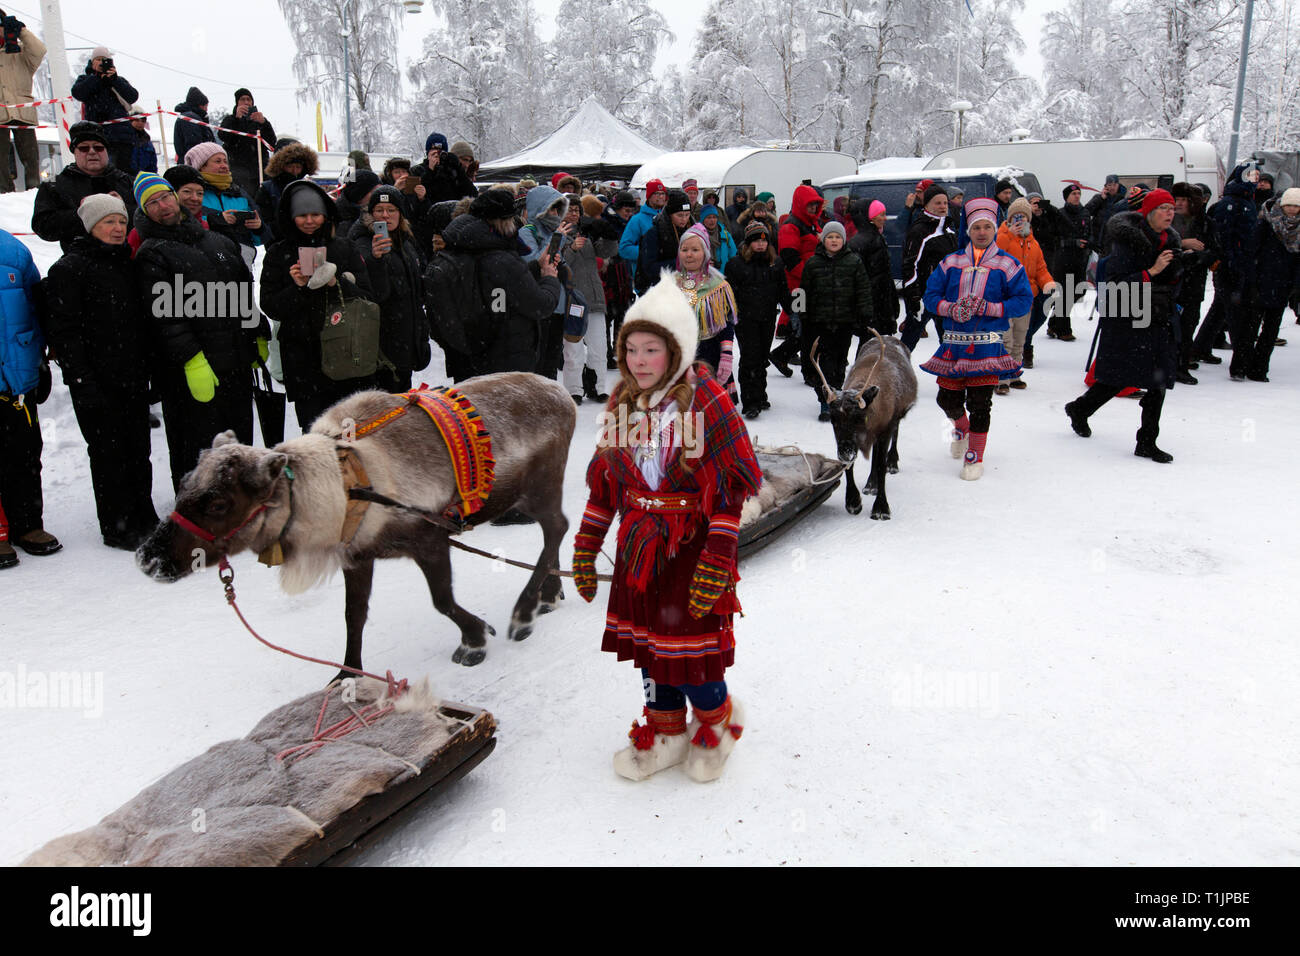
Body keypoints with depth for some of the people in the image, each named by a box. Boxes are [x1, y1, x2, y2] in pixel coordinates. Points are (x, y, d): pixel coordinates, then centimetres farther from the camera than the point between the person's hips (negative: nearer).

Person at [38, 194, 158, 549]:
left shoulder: (127, 264, 14)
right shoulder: (70, 269, -7)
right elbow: (63, 330, -13)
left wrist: (149, 370, 14)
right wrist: (83, 381, -18)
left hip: (134, 379, 6)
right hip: (98, 383, -6)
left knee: (139, 451, 12)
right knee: (109, 453, 2)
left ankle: (144, 518, 25)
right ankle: (117, 528, 13)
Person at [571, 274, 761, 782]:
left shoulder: (706, 400, -14)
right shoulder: (623, 402, 4)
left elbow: (731, 487, -14)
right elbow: (604, 481, 10)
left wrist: (717, 559, -19)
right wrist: (585, 548, 10)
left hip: (693, 546, -5)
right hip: (639, 547, 6)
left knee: (692, 645, 0)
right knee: (647, 639, 14)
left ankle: (716, 722, 31)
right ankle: (665, 731, 36)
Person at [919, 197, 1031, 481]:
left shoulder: (1007, 265, 3)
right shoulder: (951, 262, 9)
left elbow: (1023, 300, 0)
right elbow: (931, 295, 9)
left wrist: (988, 308, -14)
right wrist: (951, 309, -12)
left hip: (987, 345, -2)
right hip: (953, 343, 3)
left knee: (979, 402, -3)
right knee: (947, 398, 7)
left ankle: (975, 456, 12)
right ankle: (961, 428, 41)